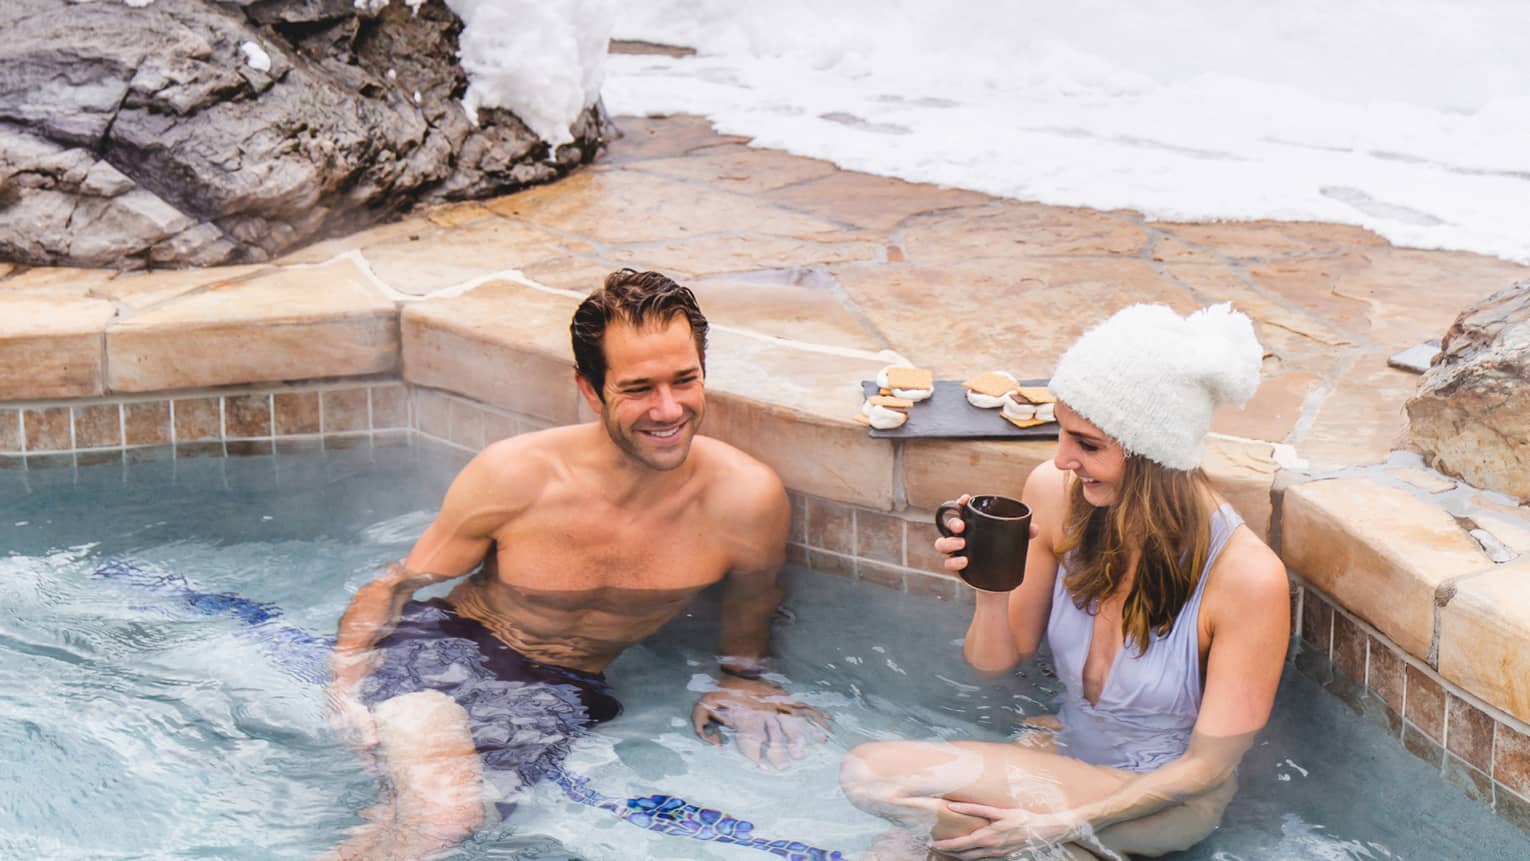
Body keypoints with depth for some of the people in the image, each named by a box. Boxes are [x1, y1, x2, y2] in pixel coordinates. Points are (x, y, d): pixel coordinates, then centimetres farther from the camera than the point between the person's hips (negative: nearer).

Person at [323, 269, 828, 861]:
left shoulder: (746, 499, -15)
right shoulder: (515, 476, -17)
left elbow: (751, 599, 9)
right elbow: (397, 584, -3)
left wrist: (740, 679, -7)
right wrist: (348, 676, -17)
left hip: (565, 692, 2)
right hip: (441, 648, -1)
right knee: (443, 814, -31)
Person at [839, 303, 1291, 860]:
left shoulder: (1246, 576, -25)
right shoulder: (1053, 494, -12)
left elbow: (1207, 766, -15)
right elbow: (996, 660, 1)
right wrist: (991, 590, -21)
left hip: (1166, 800, -4)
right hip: (1064, 748, 4)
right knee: (866, 769, -24)